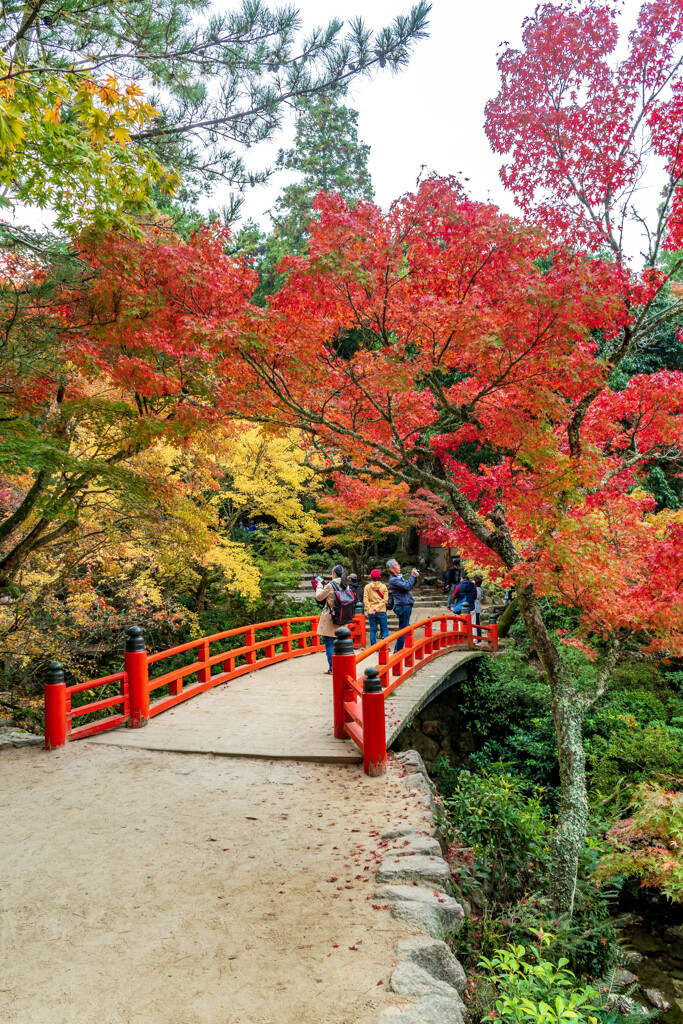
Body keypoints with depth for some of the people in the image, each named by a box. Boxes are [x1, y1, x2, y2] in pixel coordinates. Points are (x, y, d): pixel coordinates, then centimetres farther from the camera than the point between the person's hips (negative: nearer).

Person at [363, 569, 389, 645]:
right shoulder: (383, 586, -1)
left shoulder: (367, 587, 0)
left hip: (371, 613, 1)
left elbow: (365, 600, -7)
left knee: (372, 630, 8)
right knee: (384, 629, 7)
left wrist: (370, 610, -10)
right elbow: (385, 600, -8)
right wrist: (376, 609, -11)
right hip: (381, 611, -1)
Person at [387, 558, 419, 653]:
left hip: (406, 606, 10)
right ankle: (398, 652, -1)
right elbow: (407, 587, -21)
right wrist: (412, 576, -11)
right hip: (403, 607, -10)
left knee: (403, 630, 15)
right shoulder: (393, 580, -15)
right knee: (403, 630, -6)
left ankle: (397, 651, 21)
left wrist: (415, 578, 8)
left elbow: (409, 586, 23)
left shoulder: (398, 577, 17)